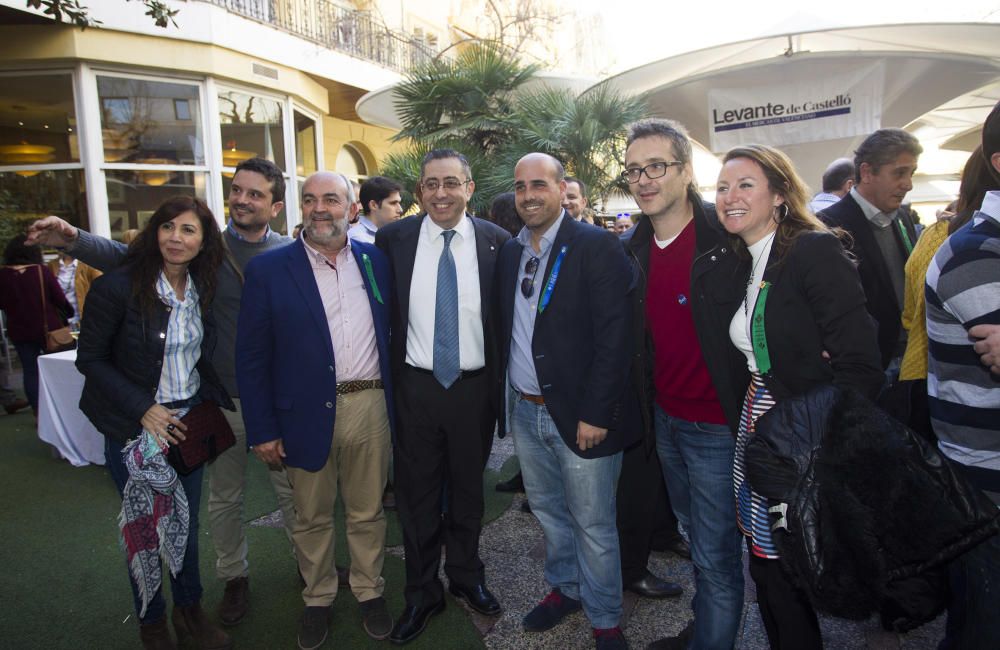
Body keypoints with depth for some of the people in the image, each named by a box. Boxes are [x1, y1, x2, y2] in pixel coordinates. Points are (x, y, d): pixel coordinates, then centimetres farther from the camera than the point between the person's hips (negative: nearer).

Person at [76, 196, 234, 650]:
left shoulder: (202, 288, 0)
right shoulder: (117, 286, -15)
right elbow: (90, 359, -11)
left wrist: (211, 401, 0)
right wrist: (143, 409, -17)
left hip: (190, 420, 4)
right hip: (134, 426, -4)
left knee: (186, 521, 15)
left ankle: (189, 609, 36)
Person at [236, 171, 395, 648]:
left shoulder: (375, 260, 4)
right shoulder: (268, 269, -4)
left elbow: (392, 331, 10)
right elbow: (251, 356, -4)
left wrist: (398, 400, 5)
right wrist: (262, 429, -6)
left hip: (370, 406, 2)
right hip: (306, 412, -1)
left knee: (367, 511, 15)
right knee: (311, 516, 15)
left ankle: (369, 591, 36)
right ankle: (317, 598, 37)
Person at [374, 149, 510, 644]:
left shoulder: (496, 241, -4)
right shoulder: (393, 239, -3)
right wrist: (385, 376, 0)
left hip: (475, 386, 0)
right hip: (415, 386, 0)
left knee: (468, 490, 18)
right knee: (417, 496, 13)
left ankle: (466, 576, 42)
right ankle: (421, 593, 34)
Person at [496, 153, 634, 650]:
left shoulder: (596, 247, -12)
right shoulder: (509, 252, 7)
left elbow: (613, 338, -16)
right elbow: (503, 329, 11)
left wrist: (595, 413, -18)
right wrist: (503, 394, 7)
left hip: (579, 415, -6)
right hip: (523, 409, 6)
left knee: (592, 524, 8)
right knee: (547, 510, 21)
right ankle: (563, 589, 43)